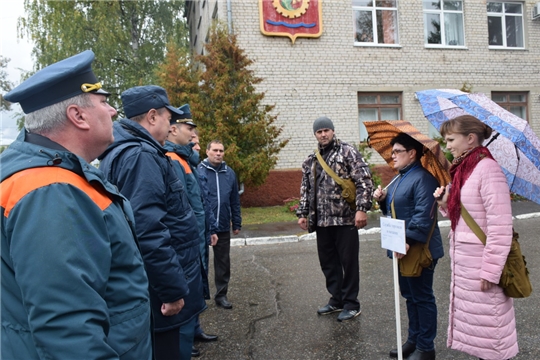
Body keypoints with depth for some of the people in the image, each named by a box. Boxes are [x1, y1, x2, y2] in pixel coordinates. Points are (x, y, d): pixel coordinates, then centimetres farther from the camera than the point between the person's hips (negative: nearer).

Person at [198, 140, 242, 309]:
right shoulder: (198, 171, -8)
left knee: (223, 262, 13)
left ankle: (221, 295, 27)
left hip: (223, 227, 4)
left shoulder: (229, 173, 4)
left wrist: (237, 223, 10)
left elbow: (235, 201, 9)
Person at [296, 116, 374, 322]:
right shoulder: (310, 161, 15)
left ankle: (351, 304, 18)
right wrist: (302, 213, 11)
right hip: (322, 220, 6)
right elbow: (305, 190, 19)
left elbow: (364, 181, -10)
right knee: (327, 262, 13)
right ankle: (336, 299, 29)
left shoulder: (347, 152, -2)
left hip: (345, 218, -6)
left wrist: (361, 208, -18)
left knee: (349, 262, 3)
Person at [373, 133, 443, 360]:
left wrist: (408, 241, -32)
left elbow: (423, 216, -27)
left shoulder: (422, 178, -17)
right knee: (409, 296, 19)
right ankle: (413, 340, 34)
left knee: (422, 298, 5)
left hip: (418, 249, -10)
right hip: (402, 248, 10)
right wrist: (382, 199, 4)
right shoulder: (400, 178, 15)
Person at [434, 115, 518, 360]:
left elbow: (500, 228, -21)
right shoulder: (462, 169, 8)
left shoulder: (487, 168, -18)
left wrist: (491, 272, -20)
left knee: (488, 326, 5)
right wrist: (445, 203, -1)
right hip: (463, 262, 9)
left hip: (481, 263, -8)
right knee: (472, 321, 18)